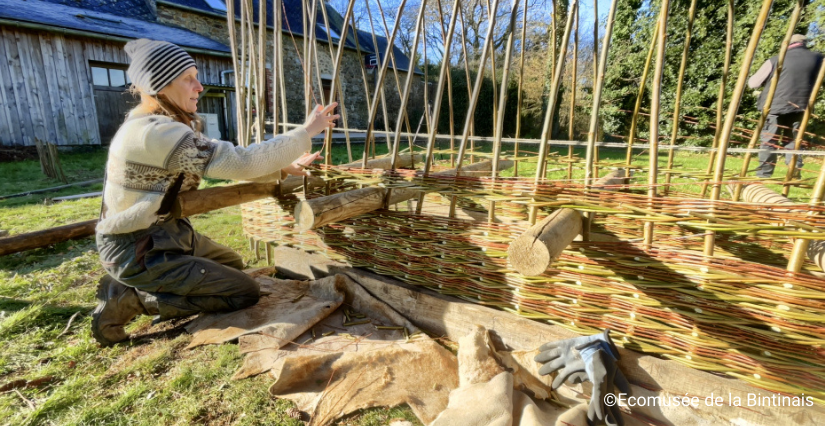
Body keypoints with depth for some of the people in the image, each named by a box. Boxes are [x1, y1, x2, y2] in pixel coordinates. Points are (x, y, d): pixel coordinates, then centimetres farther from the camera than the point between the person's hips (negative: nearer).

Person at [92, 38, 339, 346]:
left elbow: (224, 162, 6)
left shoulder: (161, 124, 4)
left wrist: (283, 168, -2)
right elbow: (241, 162, -30)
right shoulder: (157, 132, -28)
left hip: (165, 234, 10)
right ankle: (130, 298, -1)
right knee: (245, 293, -8)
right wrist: (306, 132, -22)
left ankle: (136, 286, 17)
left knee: (232, 264, 26)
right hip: (138, 251, -10)